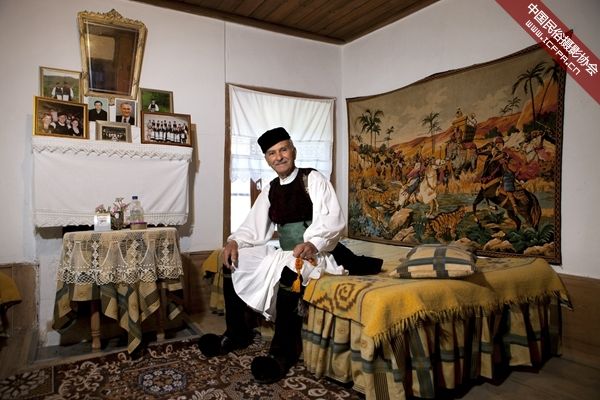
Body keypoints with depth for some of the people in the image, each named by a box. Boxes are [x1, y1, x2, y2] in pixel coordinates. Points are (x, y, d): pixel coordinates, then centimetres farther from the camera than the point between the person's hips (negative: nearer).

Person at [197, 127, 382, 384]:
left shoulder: (313, 178, -6)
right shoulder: (270, 190, 13)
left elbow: (332, 219, -17)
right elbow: (255, 227, 10)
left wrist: (311, 243, -36)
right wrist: (234, 241, -11)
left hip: (315, 251, -7)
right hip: (284, 252, 7)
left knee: (286, 270, -37)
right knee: (234, 262, -2)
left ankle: (283, 352, -21)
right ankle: (237, 333, 9)